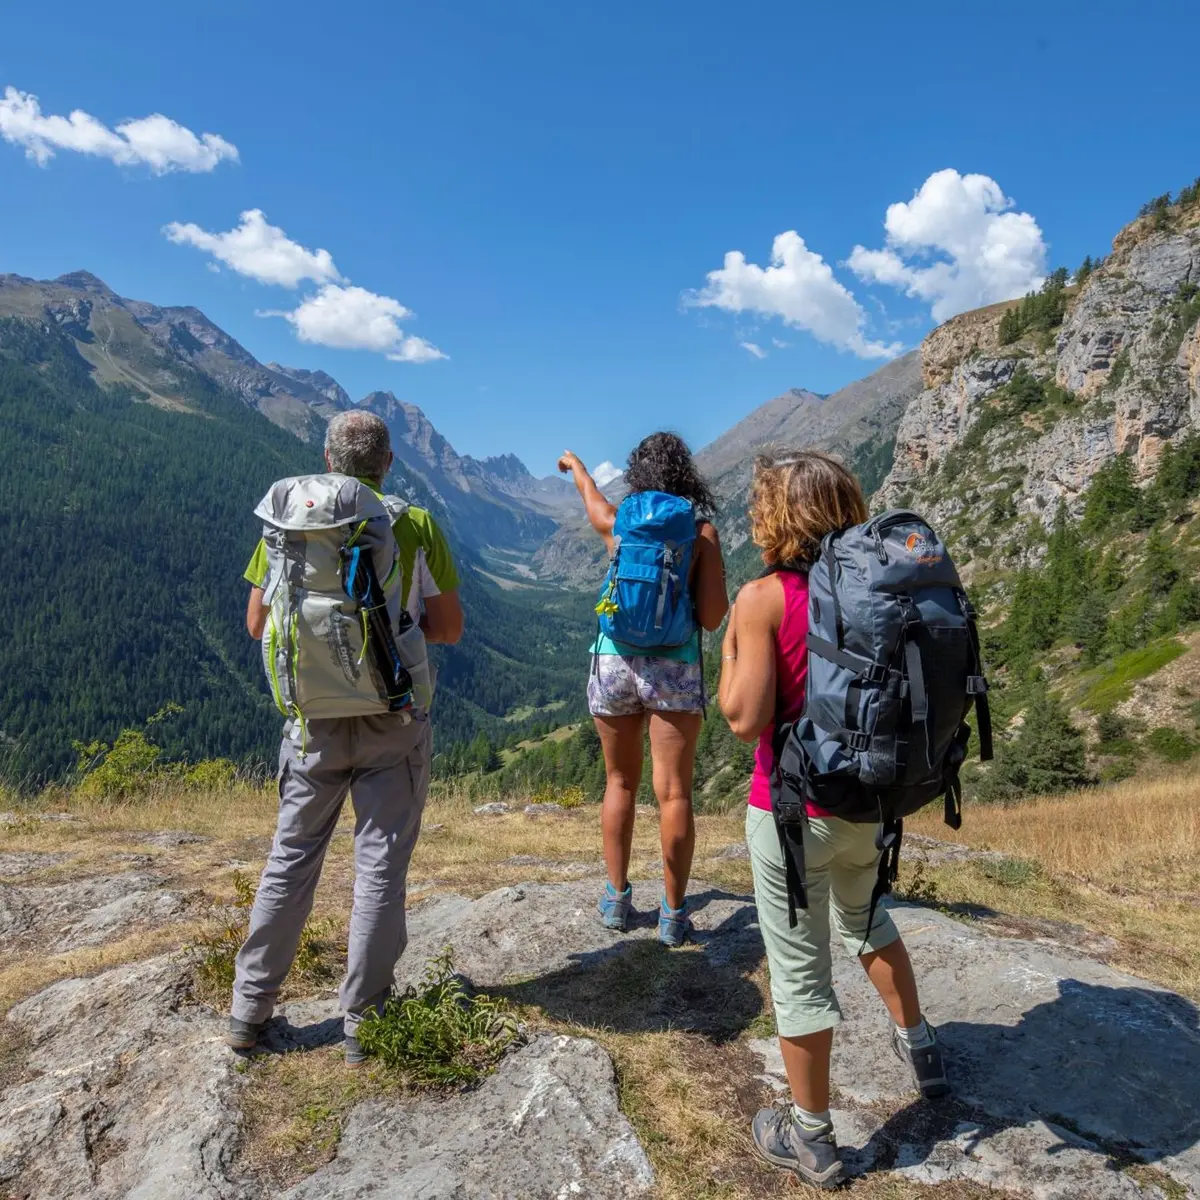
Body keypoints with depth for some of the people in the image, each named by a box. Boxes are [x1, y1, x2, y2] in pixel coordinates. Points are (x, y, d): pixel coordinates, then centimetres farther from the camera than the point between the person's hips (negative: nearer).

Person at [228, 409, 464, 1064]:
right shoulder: (416, 526, -7)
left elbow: (258, 623, 2)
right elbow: (448, 626, -3)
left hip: (316, 718, 2)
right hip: (393, 720, -2)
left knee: (290, 859, 16)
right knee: (379, 868, 8)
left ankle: (249, 1008, 28)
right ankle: (363, 1023, 18)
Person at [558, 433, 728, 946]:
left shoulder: (618, 523, 3)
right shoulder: (701, 530, -3)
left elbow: (591, 498, 27)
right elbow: (712, 617, -7)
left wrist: (574, 466, 48)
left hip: (614, 662, 3)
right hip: (674, 668, -2)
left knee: (620, 783, 17)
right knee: (674, 793, 4)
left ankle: (616, 899, 23)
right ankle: (672, 914, 11)